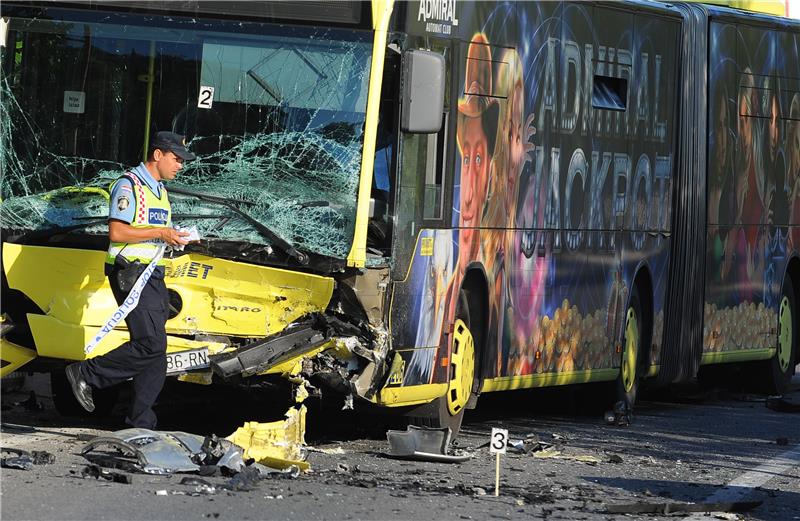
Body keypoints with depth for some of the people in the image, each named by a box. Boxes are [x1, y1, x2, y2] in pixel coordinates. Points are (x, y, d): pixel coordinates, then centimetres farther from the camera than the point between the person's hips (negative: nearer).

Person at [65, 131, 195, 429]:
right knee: (151, 345, -18)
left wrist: (175, 237, 5)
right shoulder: (129, 186, -10)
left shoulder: (159, 190, 19)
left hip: (153, 275, 9)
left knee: (155, 353, 4)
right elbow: (116, 232, -18)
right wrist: (160, 232, -18)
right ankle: (86, 374, -5)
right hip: (130, 273, -9)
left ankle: (141, 423, 7)